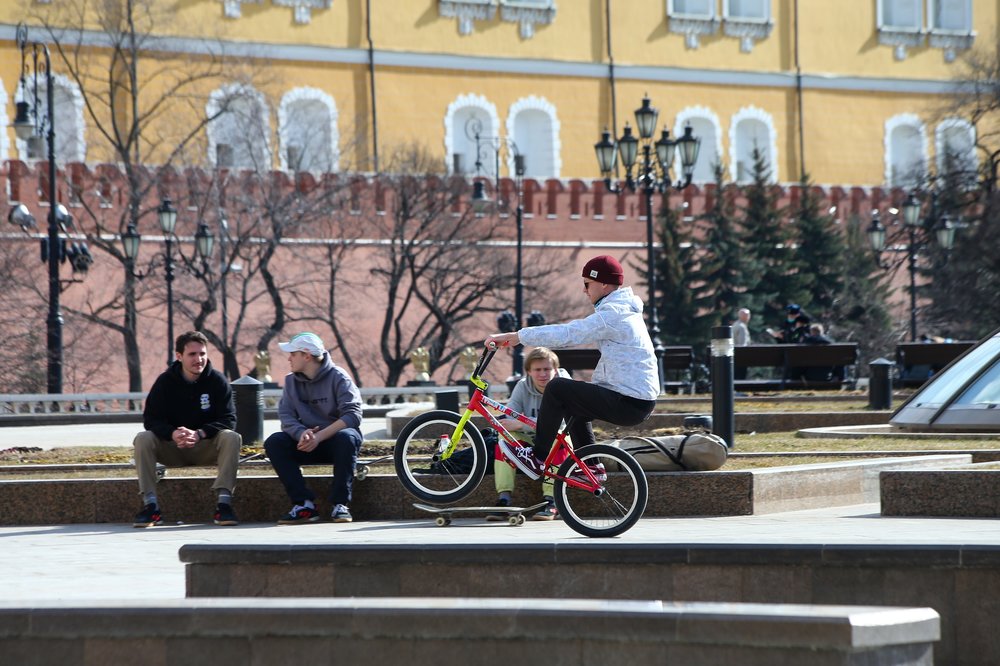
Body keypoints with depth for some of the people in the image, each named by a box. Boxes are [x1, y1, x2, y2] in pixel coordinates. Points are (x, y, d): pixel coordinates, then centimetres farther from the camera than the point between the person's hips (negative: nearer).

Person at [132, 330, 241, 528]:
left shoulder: (218, 381, -6)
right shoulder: (165, 381, -4)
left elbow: (228, 419, -13)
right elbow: (150, 419, -10)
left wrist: (199, 434, -32)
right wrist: (172, 434, -33)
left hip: (207, 448, -1)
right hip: (172, 449, 1)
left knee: (232, 438, -30)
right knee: (143, 439, -26)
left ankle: (223, 502, -33)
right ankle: (150, 506, -28)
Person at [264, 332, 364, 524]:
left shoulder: (337, 377, -10)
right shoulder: (292, 381, 4)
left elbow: (353, 415, -22)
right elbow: (286, 416, -6)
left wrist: (319, 436, -32)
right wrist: (302, 433, -29)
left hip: (335, 438, -4)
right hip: (308, 444, 4)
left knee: (346, 438, -38)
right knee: (273, 442, -21)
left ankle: (341, 504, -29)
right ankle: (304, 504, -26)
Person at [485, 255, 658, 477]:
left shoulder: (612, 315, -17)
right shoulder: (626, 311, 16)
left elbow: (565, 334, -22)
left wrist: (513, 336, -20)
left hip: (628, 404, -10)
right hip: (642, 402, 10)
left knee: (557, 388, -11)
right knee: (571, 401, 24)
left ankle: (537, 458, -4)